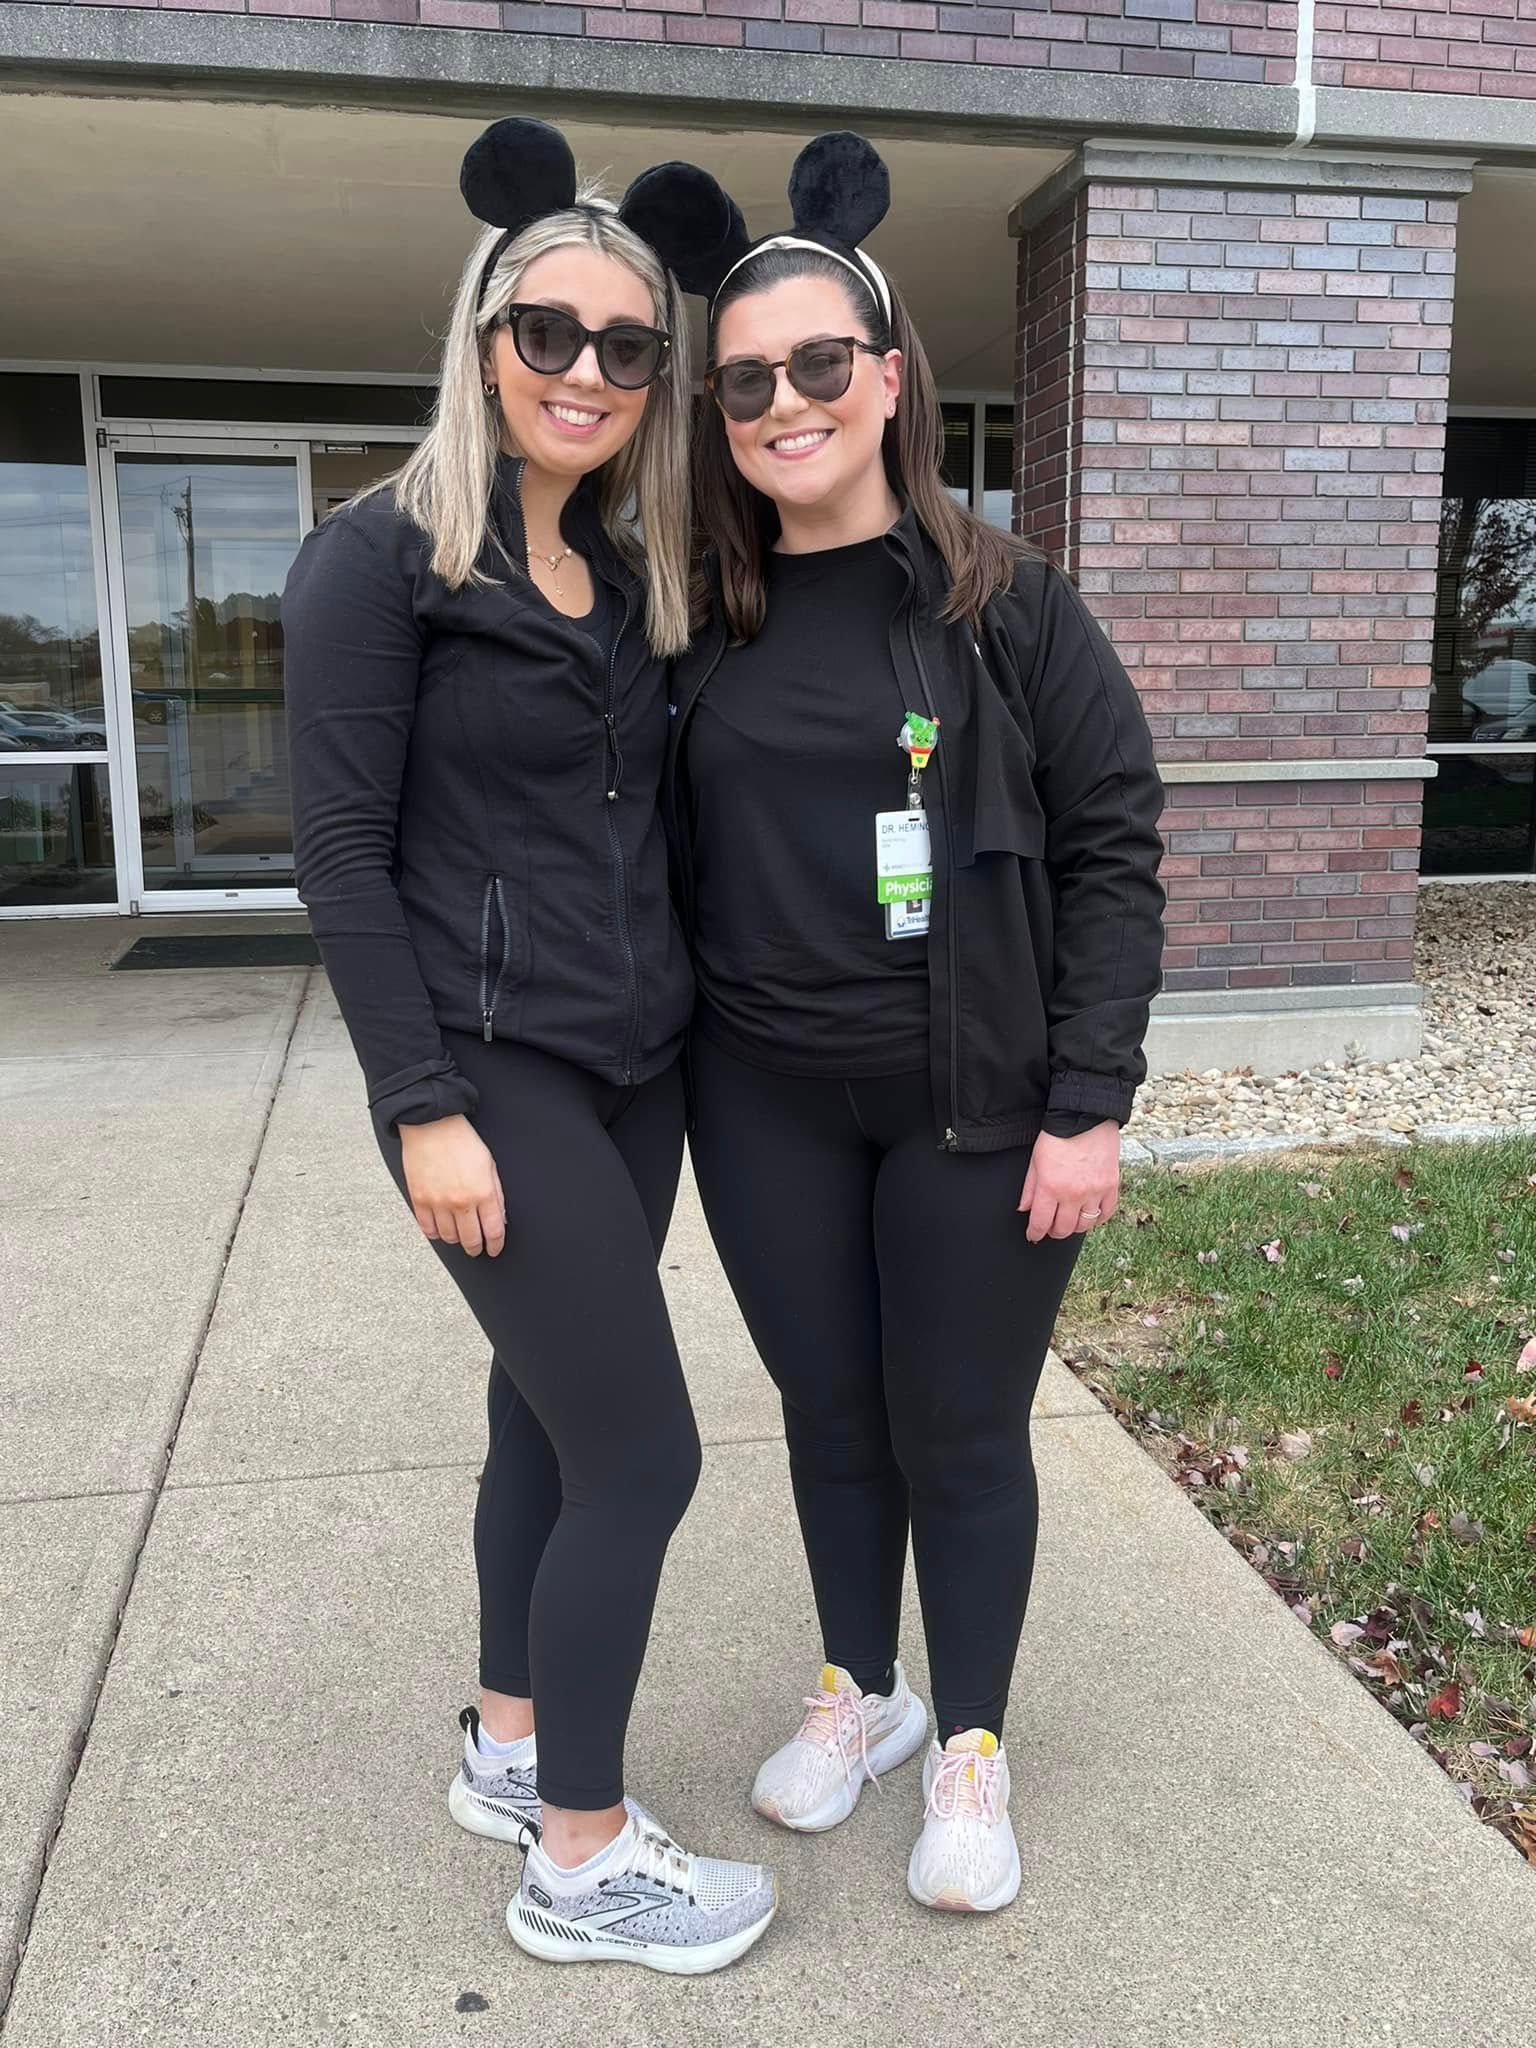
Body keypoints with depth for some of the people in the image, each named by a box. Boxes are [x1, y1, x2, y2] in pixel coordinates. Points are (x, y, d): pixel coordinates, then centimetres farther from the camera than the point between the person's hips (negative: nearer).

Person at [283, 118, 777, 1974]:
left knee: (552, 1417, 16)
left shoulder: (628, 574, 11)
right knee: (643, 1452, -3)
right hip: (496, 1071, -7)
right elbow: (340, 854, -12)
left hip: (636, 1063, 7)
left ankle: (508, 1753, 36)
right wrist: (424, 1107, -15)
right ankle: (582, 1864, 17)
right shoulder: (382, 556, -8)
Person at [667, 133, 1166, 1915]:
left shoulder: (1005, 600, -7)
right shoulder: (704, 625, 3)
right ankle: (857, 1691, 40)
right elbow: (675, 865, 9)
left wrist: (1087, 1105, -12)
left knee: (960, 1431, 9)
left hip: (974, 1102, -3)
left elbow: (1114, 843, -8)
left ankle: (969, 1746, 32)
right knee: (829, 1414, 17)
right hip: (767, 1105, 3)